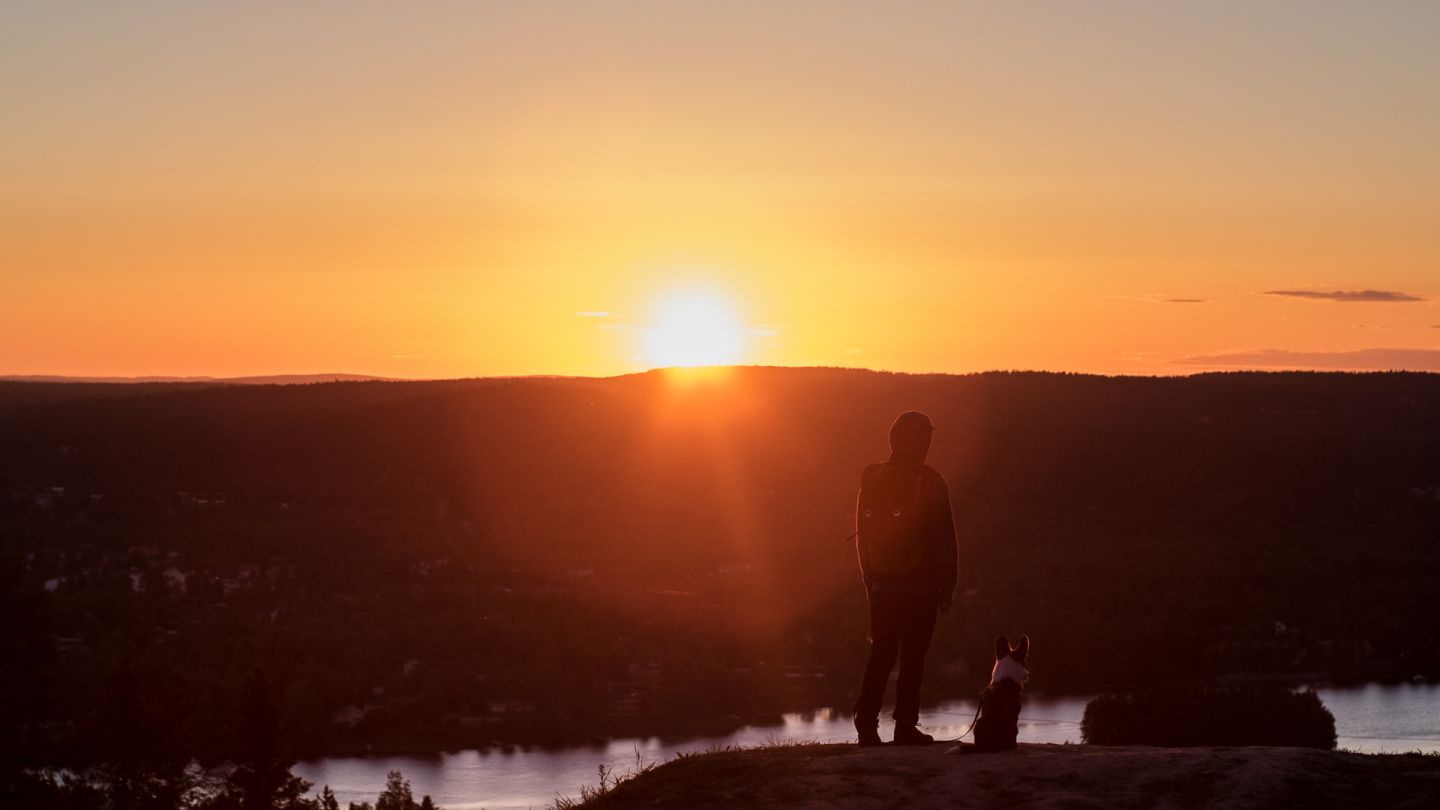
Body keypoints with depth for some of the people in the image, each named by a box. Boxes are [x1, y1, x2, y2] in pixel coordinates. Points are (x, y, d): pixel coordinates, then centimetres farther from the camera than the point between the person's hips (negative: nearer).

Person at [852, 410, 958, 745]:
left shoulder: (872, 480, 4)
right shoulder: (931, 484, -10)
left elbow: (863, 536, 10)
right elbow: (945, 541, -8)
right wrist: (946, 588, -1)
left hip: (882, 588, 4)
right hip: (920, 588, -4)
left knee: (880, 655, 10)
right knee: (913, 658, 2)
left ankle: (866, 721, 1)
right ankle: (905, 726, 1)